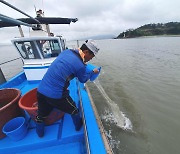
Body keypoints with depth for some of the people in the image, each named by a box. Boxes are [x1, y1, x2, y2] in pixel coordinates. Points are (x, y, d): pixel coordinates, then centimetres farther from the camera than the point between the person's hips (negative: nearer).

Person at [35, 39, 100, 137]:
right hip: (56, 95, -6)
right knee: (73, 109, 21)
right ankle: (78, 126, 48)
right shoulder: (80, 66, -16)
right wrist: (93, 72, 19)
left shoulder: (67, 51, 3)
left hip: (40, 90, 7)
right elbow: (83, 80, 4)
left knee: (41, 114, 28)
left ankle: (40, 134, 56)